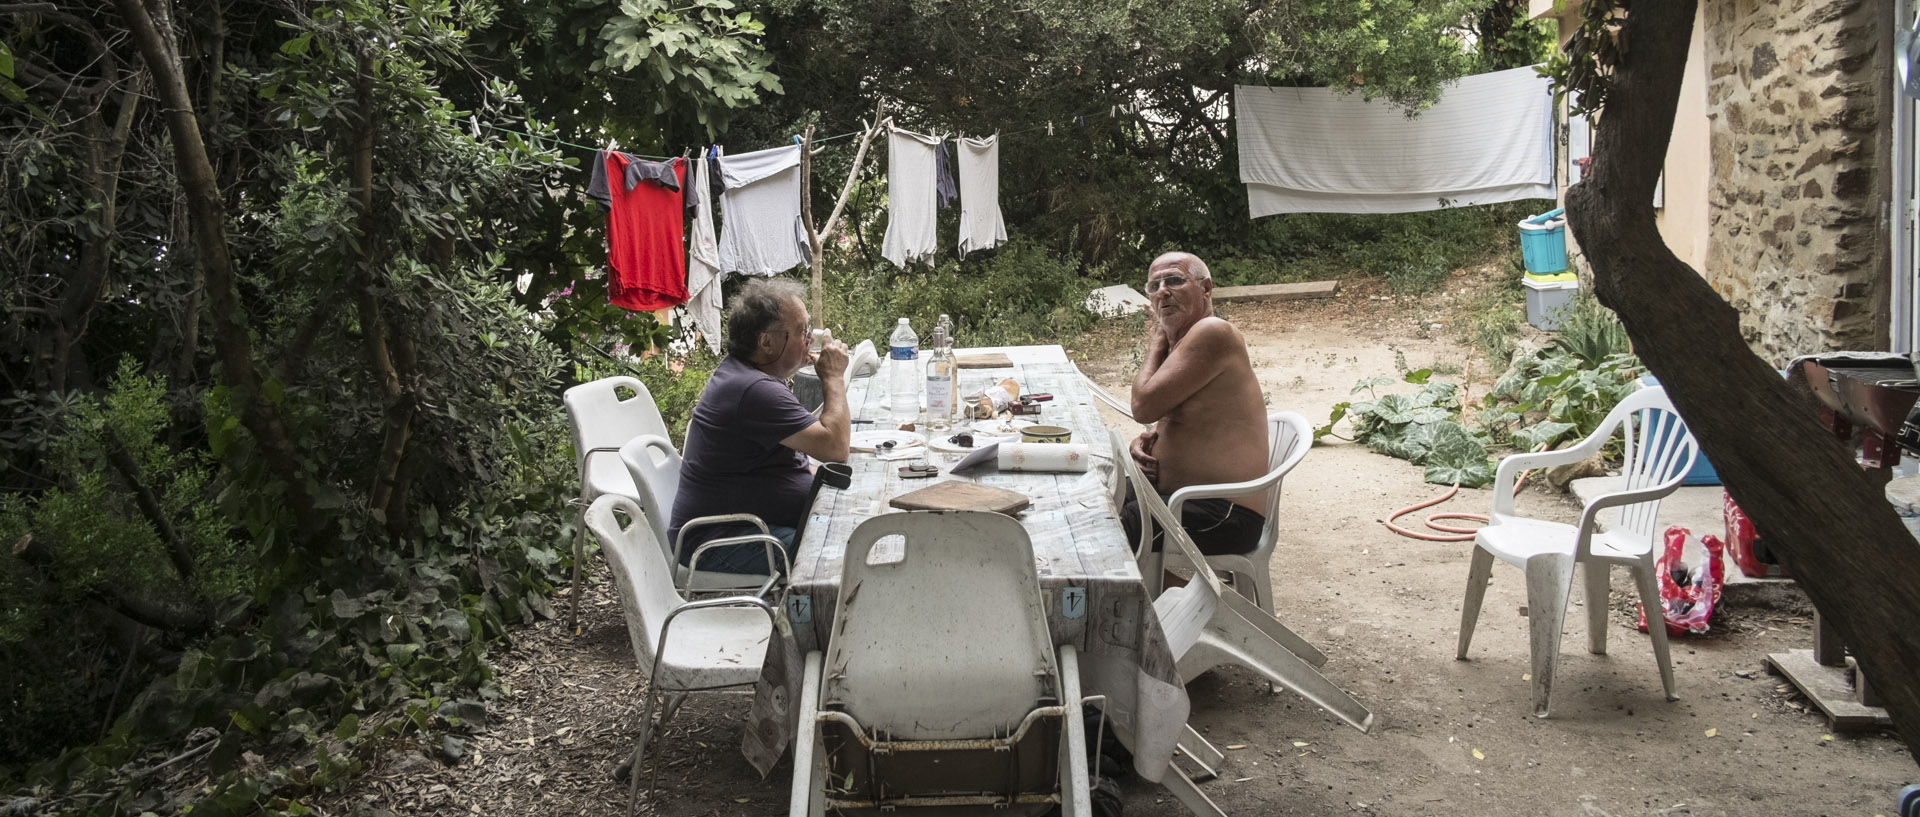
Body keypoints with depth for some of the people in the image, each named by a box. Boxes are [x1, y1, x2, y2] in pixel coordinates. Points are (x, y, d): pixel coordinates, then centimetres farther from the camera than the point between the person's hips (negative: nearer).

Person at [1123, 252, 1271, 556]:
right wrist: (1146, 440, 2)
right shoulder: (1180, 340, 13)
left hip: (1221, 516, -10)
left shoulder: (1212, 331, -17)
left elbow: (1144, 405, -18)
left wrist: (1156, 344, -2)